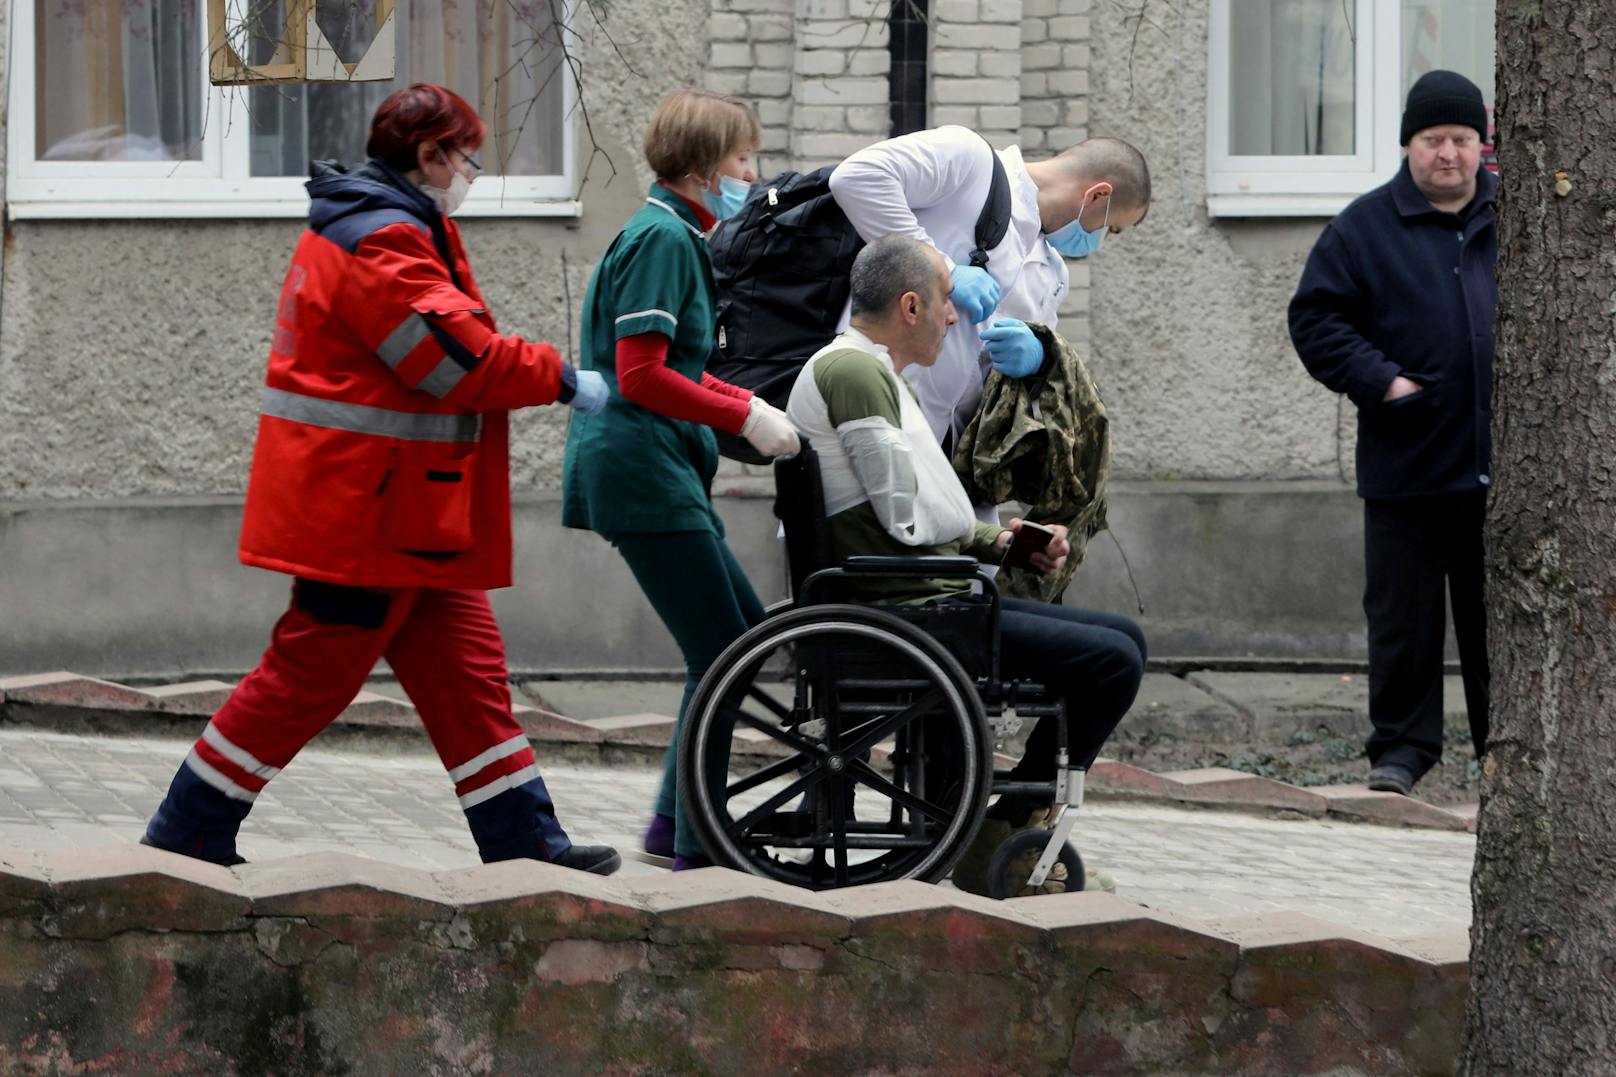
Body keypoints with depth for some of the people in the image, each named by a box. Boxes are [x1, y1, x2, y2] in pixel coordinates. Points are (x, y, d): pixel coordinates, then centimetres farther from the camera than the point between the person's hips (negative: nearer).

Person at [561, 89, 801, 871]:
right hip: (640, 468, -11)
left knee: (744, 634, 14)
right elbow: (641, 375, -19)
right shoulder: (661, 239, -13)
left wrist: (757, 407, 11)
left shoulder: (677, 236, 19)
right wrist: (745, 418, -14)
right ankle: (698, 848, -5)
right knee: (722, 655, -9)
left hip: (661, 474, 11)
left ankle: (674, 822, 19)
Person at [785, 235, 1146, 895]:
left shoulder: (877, 373, 20)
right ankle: (999, 837, -7)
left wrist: (999, 541, 5)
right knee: (1112, 661, -16)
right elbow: (909, 517, -18)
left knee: (1122, 639, 13)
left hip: (931, 599, 11)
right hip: (904, 612, -11)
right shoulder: (851, 370, -14)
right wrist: (994, 538, 2)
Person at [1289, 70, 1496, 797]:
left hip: (1505, 464, 2)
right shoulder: (1366, 227, 2)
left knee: (1498, 612, 8)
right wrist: (1378, 381, -11)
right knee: (1402, 614, 2)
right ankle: (1401, 747, 11)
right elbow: (1315, 319, 1)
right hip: (1408, 460, -2)